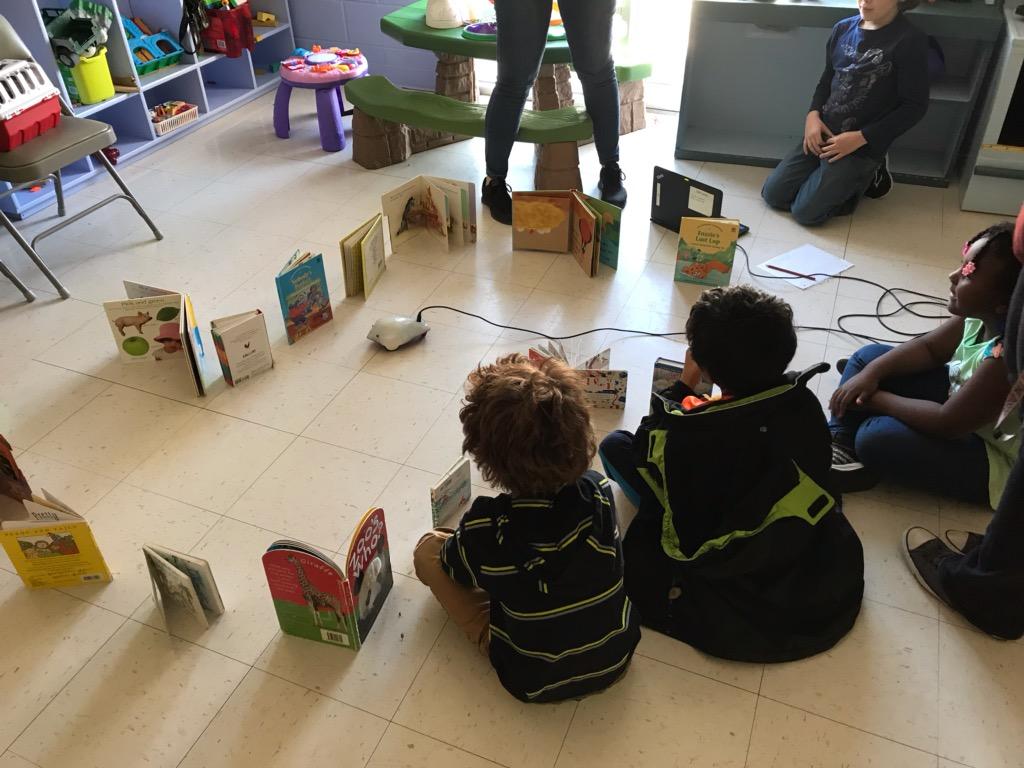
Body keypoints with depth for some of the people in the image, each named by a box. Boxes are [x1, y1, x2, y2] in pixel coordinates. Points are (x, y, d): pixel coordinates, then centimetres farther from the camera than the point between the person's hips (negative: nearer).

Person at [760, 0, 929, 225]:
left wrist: (860, 138, -19)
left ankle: (867, 175, 12)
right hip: (823, 133, 6)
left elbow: (914, 106, -13)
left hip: (862, 144, -6)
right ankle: (848, 178, 18)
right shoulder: (843, 29, 2)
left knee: (805, 211, -11)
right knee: (772, 194, 2)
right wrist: (813, 114, -5)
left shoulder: (910, 41, -16)